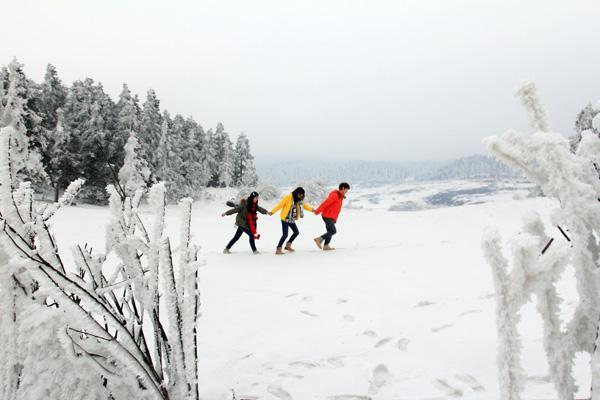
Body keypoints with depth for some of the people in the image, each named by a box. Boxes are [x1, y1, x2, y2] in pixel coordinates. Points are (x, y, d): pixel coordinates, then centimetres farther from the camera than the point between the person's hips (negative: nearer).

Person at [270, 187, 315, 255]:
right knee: (285, 234, -14)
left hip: (292, 220, 8)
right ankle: (278, 249, -5)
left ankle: (288, 245, 30)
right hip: (285, 219, -8)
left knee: (296, 232, 14)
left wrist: (312, 209, 26)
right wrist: (272, 212, -27)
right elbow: (280, 204, -20)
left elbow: (304, 205, 24)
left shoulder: (300, 200, 6)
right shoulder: (288, 197, -17)